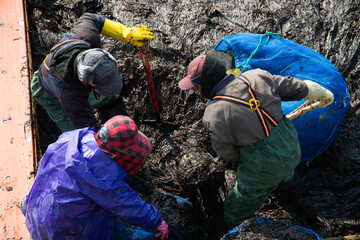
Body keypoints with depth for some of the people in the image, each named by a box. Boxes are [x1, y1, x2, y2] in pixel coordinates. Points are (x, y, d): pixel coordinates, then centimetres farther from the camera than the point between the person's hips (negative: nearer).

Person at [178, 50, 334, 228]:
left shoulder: (215, 114, -25)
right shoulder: (256, 77, -10)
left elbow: (228, 154, -14)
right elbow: (295, 88, 3)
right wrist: (324, 94, 23)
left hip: (262, 172, -6)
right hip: (292, 151, 7)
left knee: (234, 216, 15)